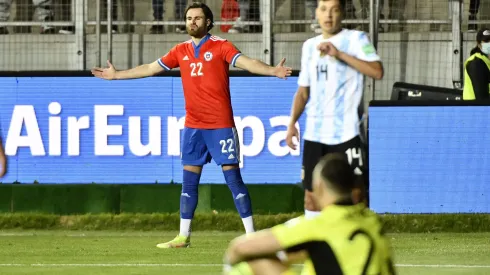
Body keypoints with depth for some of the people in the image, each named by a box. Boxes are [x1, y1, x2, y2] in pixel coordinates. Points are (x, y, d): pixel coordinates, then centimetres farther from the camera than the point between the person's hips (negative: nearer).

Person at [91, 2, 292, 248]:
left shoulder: (220, 47, -4)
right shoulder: (181, 51, 10)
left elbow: (246, 62, -18)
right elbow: (151, 68, 19)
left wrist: (273, 71, -36)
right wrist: (116, 75, 23)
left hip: (221, 124, -5)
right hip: (193, 126, 5)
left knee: (233, 177, -6)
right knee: (189, 181, 9)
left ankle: (250, 234, -5)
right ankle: (183, 236, 15)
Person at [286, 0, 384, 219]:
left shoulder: (356, 39, -2)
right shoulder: (309, 46, 14)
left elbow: (377, 71, -17)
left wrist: (340, 54, -21)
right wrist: (292, 123, 9)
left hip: (345, 133, -5)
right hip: (314, 133, 5)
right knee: (311, 195, 6)